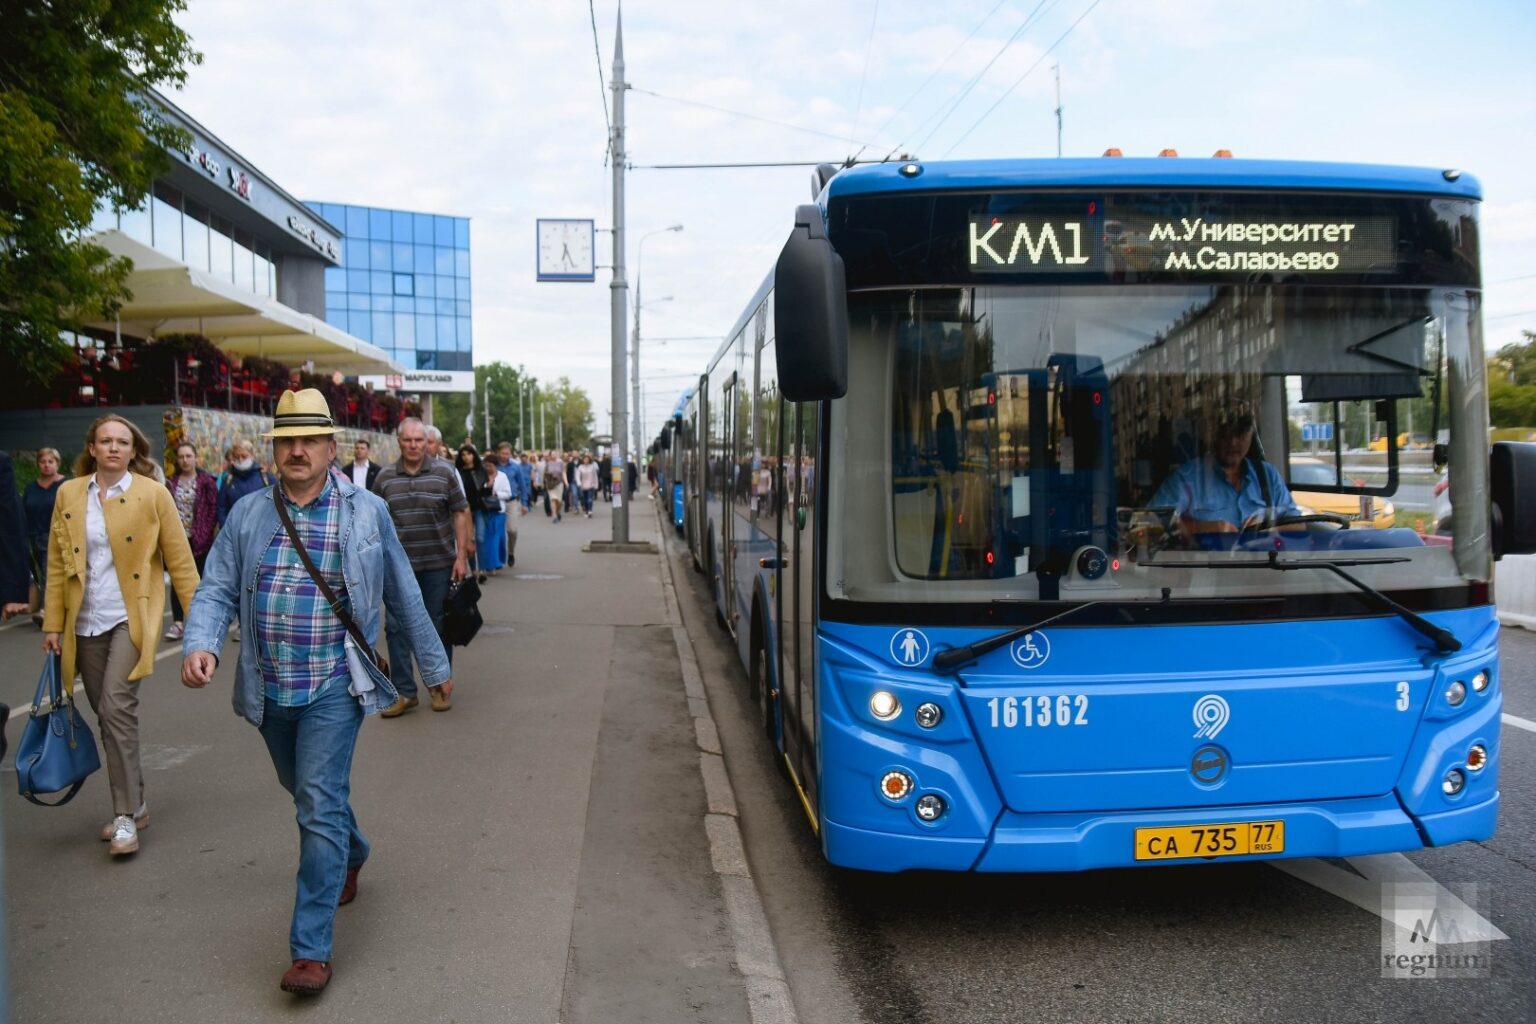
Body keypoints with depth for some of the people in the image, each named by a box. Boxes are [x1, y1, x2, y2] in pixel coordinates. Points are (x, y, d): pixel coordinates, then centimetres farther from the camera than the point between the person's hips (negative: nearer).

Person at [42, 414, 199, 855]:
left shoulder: (152, 494, -3)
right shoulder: (69, 494, 6)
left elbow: (180, 559, -2)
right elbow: (57, 564, 8)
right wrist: (53, 623, 6)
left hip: (131, 617, -4)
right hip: (86, 621, 4)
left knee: (117, 707, -16)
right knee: (108, 715, 11)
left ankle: (126, 815, -7)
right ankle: (133, 803, 25)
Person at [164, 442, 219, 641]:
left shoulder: (206, 481, -3)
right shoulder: (171, 483, 7)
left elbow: (213, 509, -4)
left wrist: (205, 534, -8)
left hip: (199, 540, -2)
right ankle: (177, 623, 2)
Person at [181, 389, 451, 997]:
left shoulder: (366, 513, -2)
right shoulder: (248, 516, 4)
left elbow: (404, 598, 5)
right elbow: (217, 590, 1)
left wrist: (434, 666, 11)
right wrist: (201, 646, -20)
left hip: (333, 687, -4)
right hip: (269, 690, 4)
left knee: (320, 809, -9)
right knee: (307, 793, 22)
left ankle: (311, 950, -3)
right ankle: (352, 855, 52)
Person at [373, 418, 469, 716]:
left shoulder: (444, 473, -2)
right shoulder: (385, 477, 3)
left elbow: (460, 514, 0)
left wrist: (461, 557, -6)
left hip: (439, 564, -1)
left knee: (438, 627, 8)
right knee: (396, 627, 1)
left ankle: (439, 686, 22)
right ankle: (404, 691, 11)